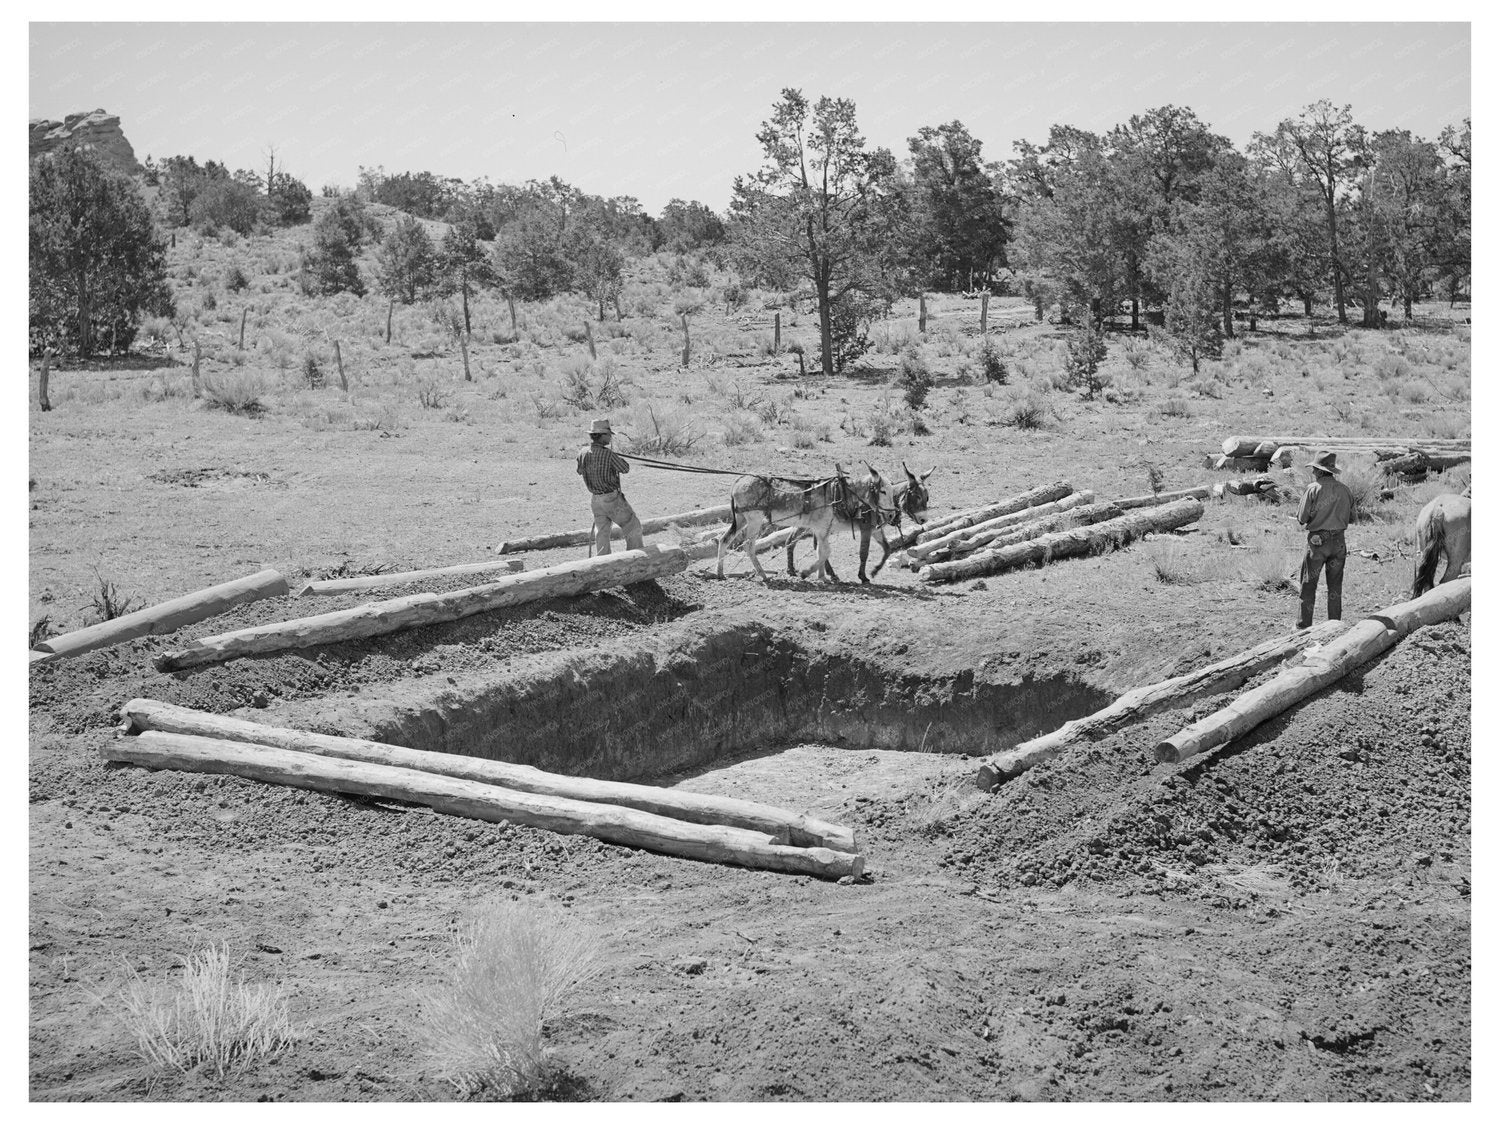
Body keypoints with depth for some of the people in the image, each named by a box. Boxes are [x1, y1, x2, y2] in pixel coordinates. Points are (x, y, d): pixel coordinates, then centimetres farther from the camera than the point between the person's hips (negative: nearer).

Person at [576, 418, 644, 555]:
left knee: (601, 533, 14)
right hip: (612, 499, -6)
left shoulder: (583, 453, -5)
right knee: (633, 527, 10)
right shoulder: (608, 455, -24)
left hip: (595, 499, 6)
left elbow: (580, 471, 14)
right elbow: (625, 468, -9)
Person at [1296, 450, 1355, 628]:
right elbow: (1352, 516, 9)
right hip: (1339, 541, 4)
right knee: (1335, 586, 13)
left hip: (1317, 541, -4)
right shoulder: (1344, 489, 2)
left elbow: (1302, 518, -10)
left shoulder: (1313, 488, -11)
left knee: (1309, 585, 5)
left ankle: (1304, 625, 6)